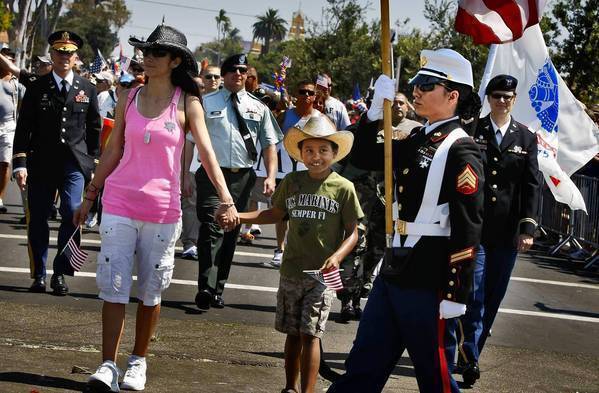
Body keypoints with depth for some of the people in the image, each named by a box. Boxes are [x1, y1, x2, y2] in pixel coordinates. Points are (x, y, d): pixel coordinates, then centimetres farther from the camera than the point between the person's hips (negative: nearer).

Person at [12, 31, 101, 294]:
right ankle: (39, 275, 16)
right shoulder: (36, 88, 3)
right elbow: (23, 128, 2)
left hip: (74, 163, 0)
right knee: (38, 220, 3)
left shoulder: (87, 90, 8)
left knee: (72, 214, -13)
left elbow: (94, 129, 13)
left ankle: (60, 274, -2)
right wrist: (20, 163, -6)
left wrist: (92, 163, 10)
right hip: (41, 163, 0)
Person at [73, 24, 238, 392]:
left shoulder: (187, 104, -2)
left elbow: (207, 152, -8)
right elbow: (113, 150, 12)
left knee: (151, 291, 8)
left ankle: (139, 362, 21)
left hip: (163, 209, -1)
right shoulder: (129, 98, 5)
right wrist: (91, 195, 14)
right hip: (119, 203, 1)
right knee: (114, 287, -5)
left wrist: (226, 198, -20)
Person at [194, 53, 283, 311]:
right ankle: (206, 288, -24)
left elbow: (269, 144, 11)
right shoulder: (206, 103, 4)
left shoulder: (258, 108, 12)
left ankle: (218, 290, 19)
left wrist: (271, 177, -3)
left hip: (242, 178, 4)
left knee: (230, 235, 9)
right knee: (212, 229, -17)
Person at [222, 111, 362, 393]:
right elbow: (277, 213, 17)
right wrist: (239, 216, 7)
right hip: (291, 271, 4)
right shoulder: (292, 182, 4)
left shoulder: (343, 188, -7)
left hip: (321, 274, -4)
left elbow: (352, 232, -4)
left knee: (310, 333, -8)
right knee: (293, 333, 13)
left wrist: (337, 256, -20)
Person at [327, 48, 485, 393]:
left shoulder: (460, 151, -14)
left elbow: (468, 227, -17)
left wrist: (456, 293, -18)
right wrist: (376, 110, 3)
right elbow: (363, 157, 18)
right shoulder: (417, 140, 11)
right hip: (393, 272, 8)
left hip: (427, 281, -8)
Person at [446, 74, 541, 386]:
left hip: (507, 232, 3)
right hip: (472, 226, -3)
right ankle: (468, 355, -3)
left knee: (492, 297, 9)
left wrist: (528, 227, -5)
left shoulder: (526, 138, 7)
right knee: (473, 294, -9)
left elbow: (532, 185, 4)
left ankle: (470, 353, 21)